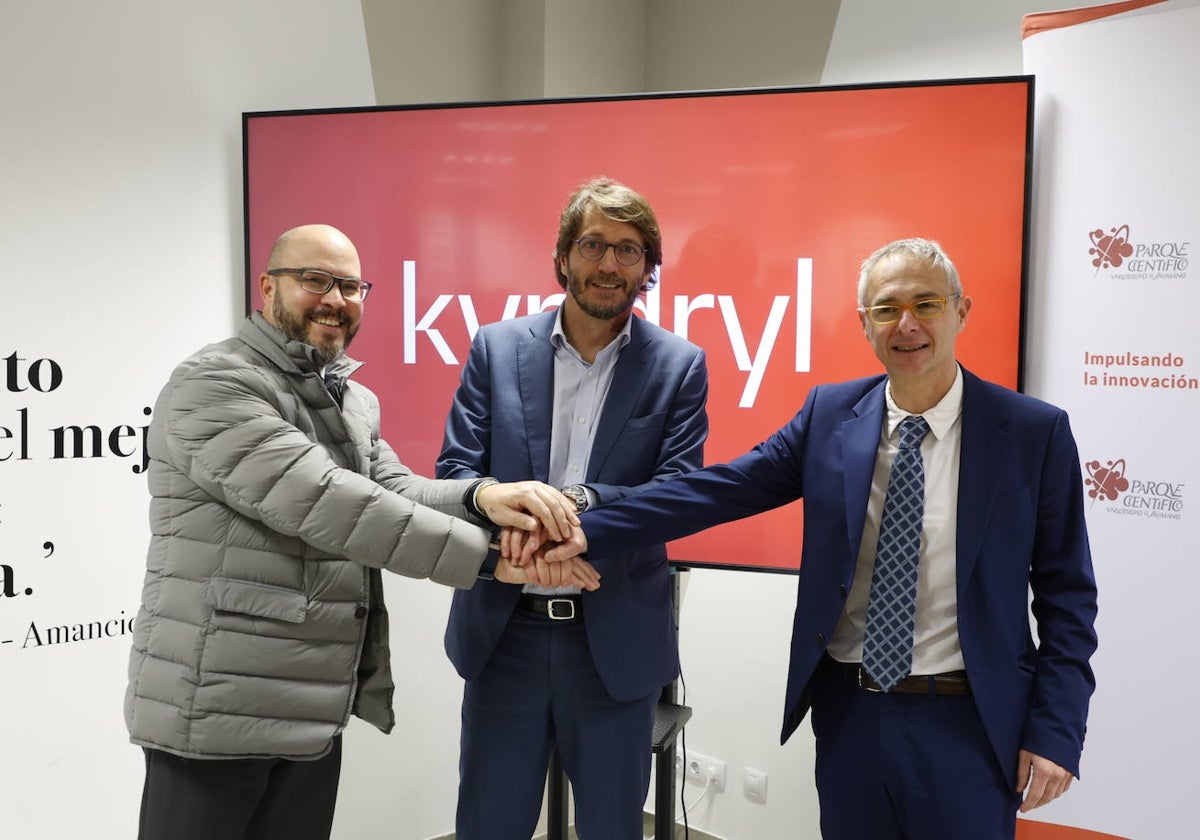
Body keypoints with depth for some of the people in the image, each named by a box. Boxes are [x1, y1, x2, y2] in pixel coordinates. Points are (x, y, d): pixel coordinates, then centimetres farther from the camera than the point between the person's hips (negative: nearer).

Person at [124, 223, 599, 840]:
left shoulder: (355, 402, 14)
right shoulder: (213, 386, -14)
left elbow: (393, 491, 2)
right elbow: (325, 504, -24)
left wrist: (482, 498, -21)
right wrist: (490, 553, -24)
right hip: (218, 710, -7)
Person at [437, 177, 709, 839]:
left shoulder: (678, 366, -2)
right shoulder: (496, 348, 1)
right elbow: (455, 470, -3)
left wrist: (579, 501, -26)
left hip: (615, 638, 0)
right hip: (504, 630, 1)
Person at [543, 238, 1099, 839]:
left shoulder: (1036, 432, -7)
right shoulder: (830, 413, -1)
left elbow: (1066, 596, -3)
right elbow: (724, 488, -5)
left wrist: (1056, 731, -8)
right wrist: (591, 530, -14)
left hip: (969, 724, -2)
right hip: (848, 714, 3)